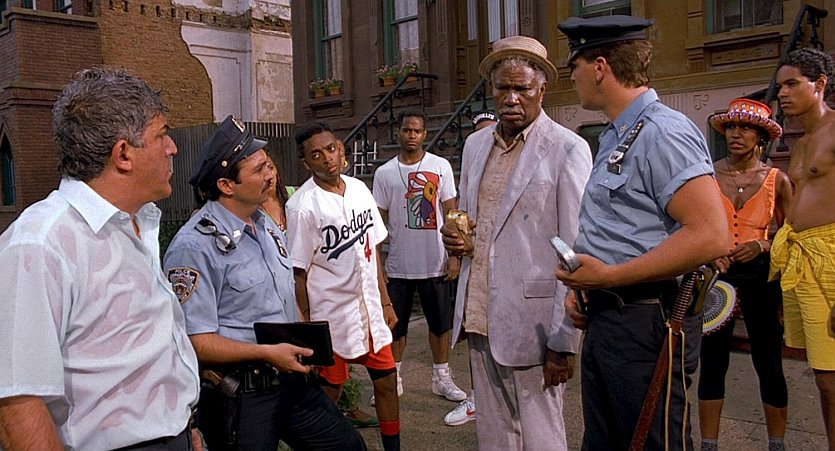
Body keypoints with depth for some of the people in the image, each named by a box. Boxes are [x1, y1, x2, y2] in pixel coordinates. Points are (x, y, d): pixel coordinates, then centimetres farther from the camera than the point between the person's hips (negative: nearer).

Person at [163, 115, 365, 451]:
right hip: (239, 397, -8)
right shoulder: (194, 247, -20)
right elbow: (195, 341, -21)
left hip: (291, 379, 8)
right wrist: (268, 353, -22)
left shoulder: (267, 225, 8)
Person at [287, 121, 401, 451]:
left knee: (387, 381, 13)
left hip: (369, 308, 6)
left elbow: (372, 250, 9)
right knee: (330, 392, 8)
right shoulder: (302, 205, -14)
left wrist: (385, 302, 10)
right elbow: (297, 273, -12)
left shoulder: (359, 189, 4)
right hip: (331, 315, -6)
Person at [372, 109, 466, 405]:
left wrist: (454, 255, -4)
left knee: (440, 323, 12)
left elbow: (451, 213, 1)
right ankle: (393, 379, 26)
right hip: (398, 266, 0)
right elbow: (379, 222, 5)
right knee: (395, 325, 10)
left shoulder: (441, 167, 0)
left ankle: (442, 378, 28)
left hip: (435, 263, 0)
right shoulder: (384, 173, 2)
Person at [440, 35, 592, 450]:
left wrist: (563, 341, -14)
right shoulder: (475, 144, 11)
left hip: (532, 321, -5)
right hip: (480, 318, 6)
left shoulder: (568, 150, -8)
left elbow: (574, 252, -11)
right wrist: (454, 234, -1)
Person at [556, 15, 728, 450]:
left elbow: (710, 236, -25)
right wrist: (584, 284, 11)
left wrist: (611, 276, -21)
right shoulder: (615, 137, 16)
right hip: (605, 318, 10)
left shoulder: (662, 132, -15)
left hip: (646, 321, -10)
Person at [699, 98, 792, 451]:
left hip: (759, 275, 0)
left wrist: (762, 245, -14)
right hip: (716, 273, 1)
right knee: (712, 362, 5)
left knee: (768, 362, 5)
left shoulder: (776, 180, 1)